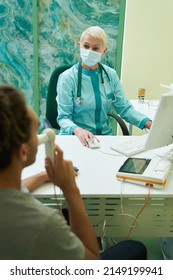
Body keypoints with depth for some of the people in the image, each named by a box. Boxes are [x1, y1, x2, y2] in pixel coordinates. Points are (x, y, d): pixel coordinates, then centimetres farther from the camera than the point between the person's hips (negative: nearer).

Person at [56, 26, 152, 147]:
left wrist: (150, 124, -12)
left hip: (105, 135, 3)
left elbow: (125, 108, 4)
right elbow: (64, 117, -10)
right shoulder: (67, 77, -7)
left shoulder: (111, 74, 5)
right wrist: (78, 130, -31)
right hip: (75, 138, -3)